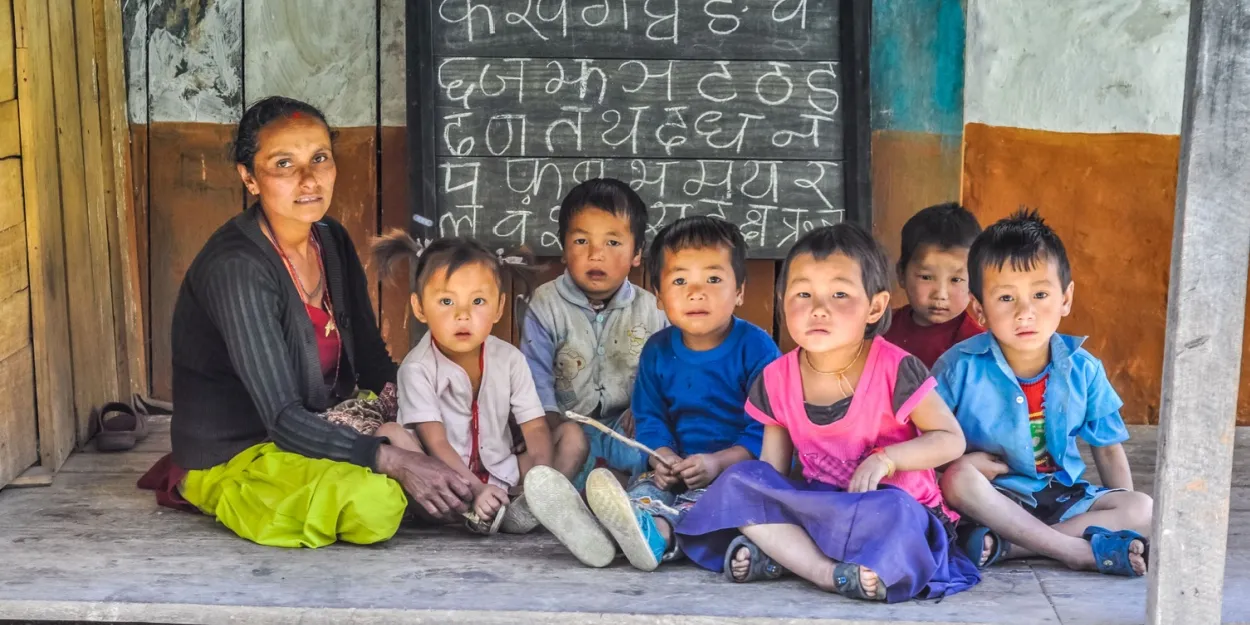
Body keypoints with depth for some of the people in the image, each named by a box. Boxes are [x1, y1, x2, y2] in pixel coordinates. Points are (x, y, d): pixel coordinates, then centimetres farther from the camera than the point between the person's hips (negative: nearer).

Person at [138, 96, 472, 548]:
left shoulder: (332, 241, 0)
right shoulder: (237, 268, -25)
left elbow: (372, 361, 6)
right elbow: (284, 420, -29)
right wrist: (393, 461, -36)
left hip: (317, 429, 7)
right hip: (232, 457, -7)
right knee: (372, 502, -32)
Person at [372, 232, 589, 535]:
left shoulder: (510, 359, 0)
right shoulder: (418, 368, -12)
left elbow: (536, 430, -5)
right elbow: (436, 444, -19)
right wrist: (476, 490, -33)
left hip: (502, 474, 4)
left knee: (573, 435, -8)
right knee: (390, 436, -27)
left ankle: (523, 507, -32)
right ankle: (468, 512, -38)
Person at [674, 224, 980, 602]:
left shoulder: (895, 370, -14)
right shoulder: (778, 379, -1)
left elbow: (951, 440, -9)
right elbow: (772, 468, 6)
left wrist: (886, 458, -24)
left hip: (895, 510, -4)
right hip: (819, 504, 5)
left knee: (891, 513, -38)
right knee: (740, 479, -18)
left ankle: (780, 556, -25)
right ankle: (829, 573, -31)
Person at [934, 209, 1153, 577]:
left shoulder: (1083, 370, -1)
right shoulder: (961, 367, -10)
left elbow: (1108, 447, 8)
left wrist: (1124, 515, 0)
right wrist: (960, 460, -23)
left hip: (1063, 498, 3)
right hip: (995, 498, -3)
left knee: (1144, 510, -19)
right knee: (959, 477, -34)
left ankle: (1003, 545, -29)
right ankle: (1083, 551, -32)